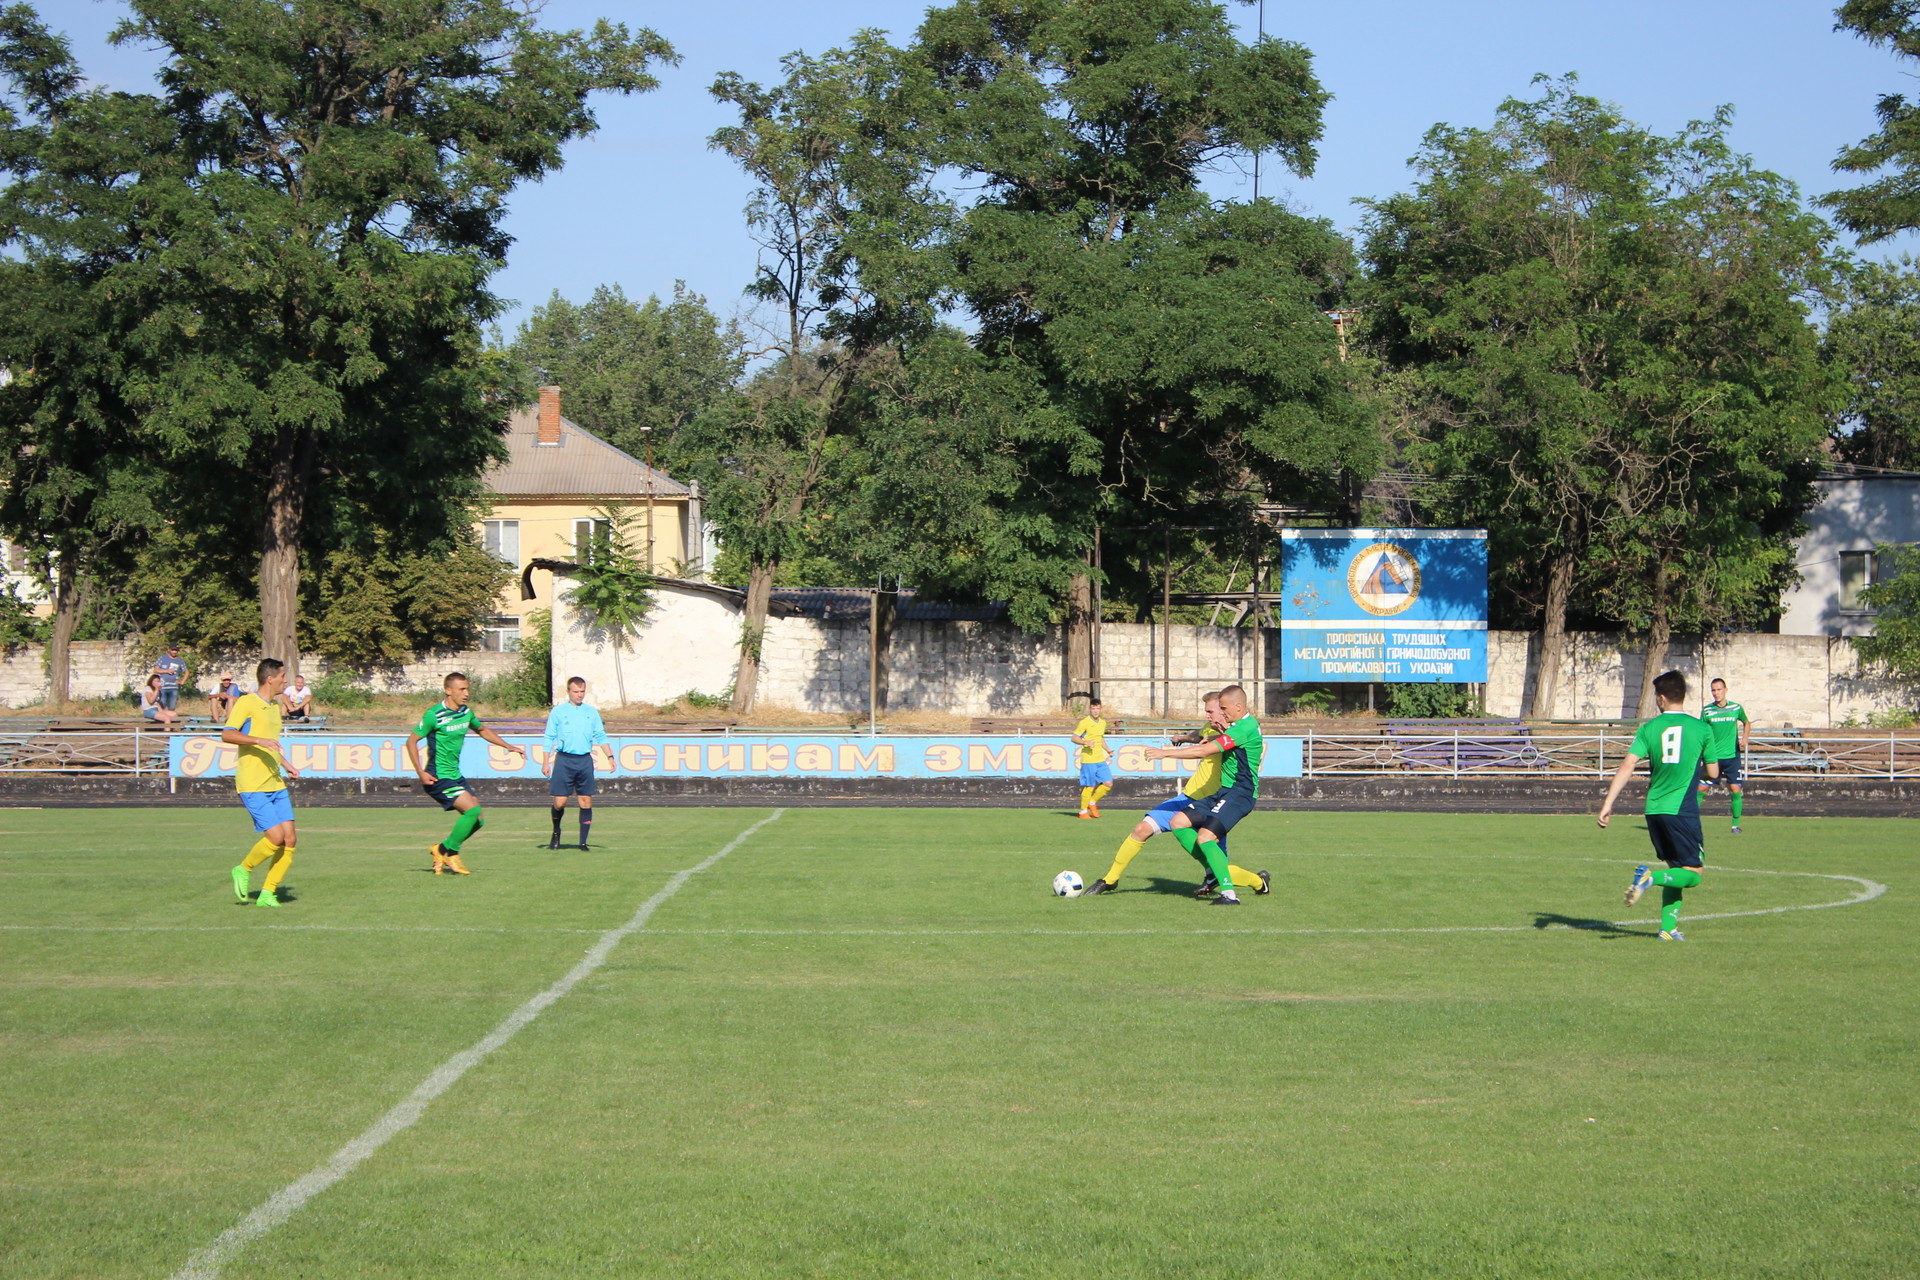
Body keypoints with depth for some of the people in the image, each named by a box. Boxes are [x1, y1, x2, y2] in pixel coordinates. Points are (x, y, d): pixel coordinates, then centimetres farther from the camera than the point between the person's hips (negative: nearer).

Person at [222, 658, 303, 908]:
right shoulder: (247, 703, -6)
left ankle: (267, 893, 7)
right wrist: (258, 740, -28)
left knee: (290, 838, -2)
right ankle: (243, 870, 8)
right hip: (253, 785, -8)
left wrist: (286, 765, 22)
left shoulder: (275, 707, 20)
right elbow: (227, 734, -17)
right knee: (276, 836, -17)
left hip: (276, 784, 8)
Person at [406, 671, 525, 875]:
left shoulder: (466, 712, 7)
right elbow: (412, 741, -11)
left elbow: (482, 730, 26)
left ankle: (442, 850, 17)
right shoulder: (434, 715, -16)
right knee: (472, 809, -20)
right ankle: (450, 852, -4)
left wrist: (509, 746, 21)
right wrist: (421, 773, -19)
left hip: (455, 776, 8)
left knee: (478, 819, 4)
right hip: (438, 777, -8)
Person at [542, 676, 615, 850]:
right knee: (560, 802, -6)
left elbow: (601, 736, 13)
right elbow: (549, 738, 4)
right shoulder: (558, 712, 4)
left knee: (586, 802, -1)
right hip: (564, 759, -2)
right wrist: (545, 762, -1)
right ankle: (556, 832, 21)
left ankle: (583, 842, 5)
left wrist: (610, 756, 3)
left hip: (585, 760, 2)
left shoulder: (592, 712, 11)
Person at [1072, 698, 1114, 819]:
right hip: (1088, 760, -7)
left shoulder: (1103, 722, 13)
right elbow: (1074, 738, -9)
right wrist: (1086, 743, -24)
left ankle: (1092, 802, 18)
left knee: (1108, 784, 0)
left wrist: (1108, 750, 16)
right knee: (1089, 786, -4)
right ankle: (1083, 811, 10)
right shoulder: (1084, 722, -9)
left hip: (1100, 759, 7)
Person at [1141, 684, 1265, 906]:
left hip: (1239, 793, -11)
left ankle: (1229, 894, -20)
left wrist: (1165, 753, -17)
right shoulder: (1245, 724, 14)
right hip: (1224, 793, 11)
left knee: (1204, 838, -23)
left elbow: (1204, 751, -22)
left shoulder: (1244, 728, -18)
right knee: (1178, 822, 5)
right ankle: (1213, 871, 9)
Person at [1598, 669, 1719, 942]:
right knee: (1693, 874, 4)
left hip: (1654, 809, 4)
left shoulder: (1649, 728, 2)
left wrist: (1608, 803, -8)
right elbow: (1713, 772, 6)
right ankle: (1652, 877, -22)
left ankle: (1668, 928, 12)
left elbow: (1627, 766, -8)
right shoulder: (1701, 728, -2)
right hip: (1683, 810, -4)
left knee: (1677, 869, 18)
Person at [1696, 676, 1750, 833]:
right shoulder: (1706, 710, 0)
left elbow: (1746, 722, 20)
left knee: (1735, 790, -5)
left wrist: (1744, 738, 3)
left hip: (1732, 756, 0)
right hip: (1713, 756, 0)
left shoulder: (1736, 708, 2)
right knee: (1702, 789, -4)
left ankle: (1736, 824, 7)